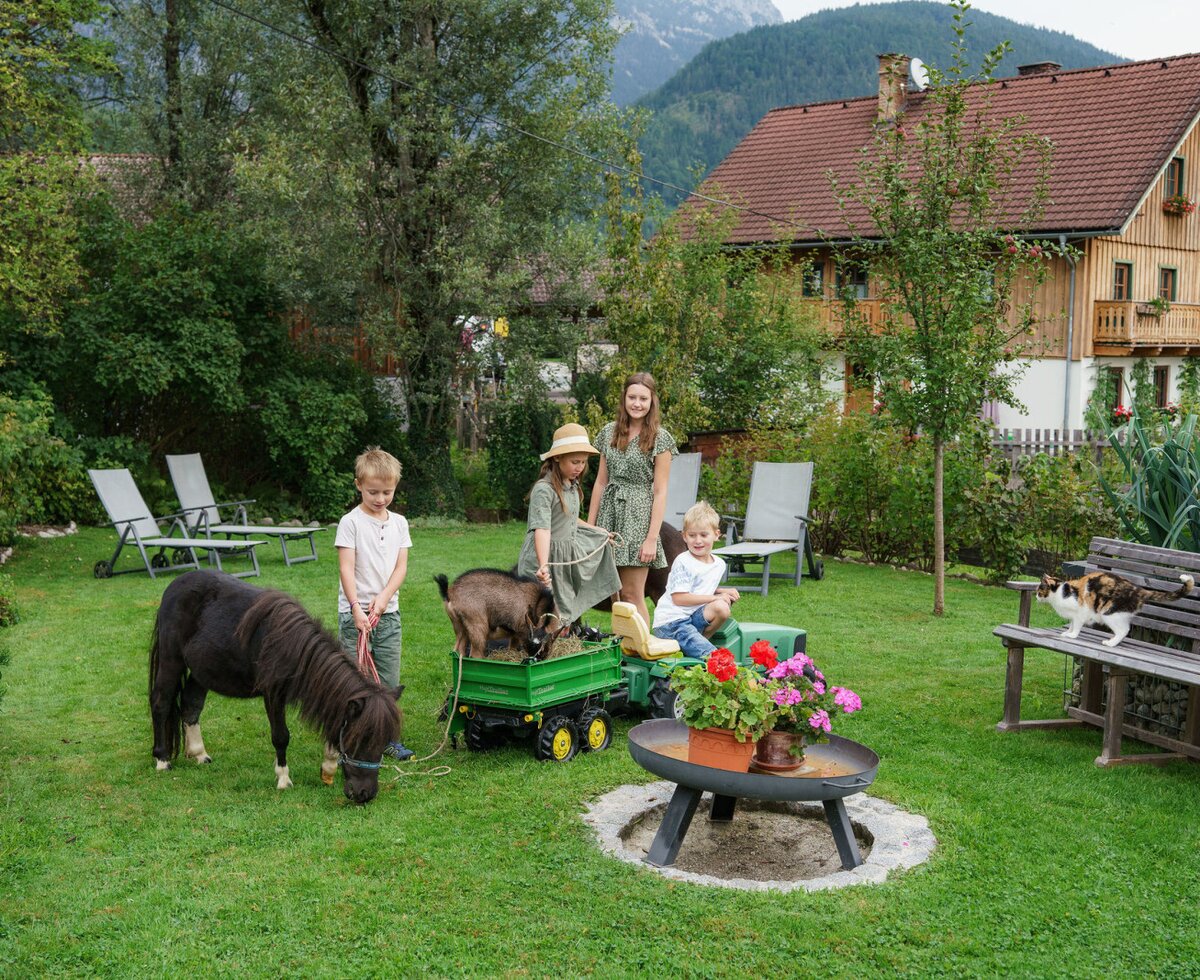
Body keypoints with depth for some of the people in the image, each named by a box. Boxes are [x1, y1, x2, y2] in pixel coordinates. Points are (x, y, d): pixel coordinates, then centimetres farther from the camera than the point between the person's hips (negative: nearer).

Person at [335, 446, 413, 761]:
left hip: (388, 612, 4)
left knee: (389, 679, 9)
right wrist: (357, 609, -19)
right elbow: (346, 568, -11)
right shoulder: (351, 522, -6)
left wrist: (383, 599, -11)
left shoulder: (399, 523, 8)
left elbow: (401, 567, 4)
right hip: (354, 613, -4)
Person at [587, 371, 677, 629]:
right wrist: (590, 525, 11)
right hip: (610, 513, 5)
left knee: (632, 594, -5)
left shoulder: (660, 438, -4)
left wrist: (652, 538, -13)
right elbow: (601, 481, 14)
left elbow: (660, 491, -7)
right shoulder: (609, 432, 10)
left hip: (638, 515, -5)